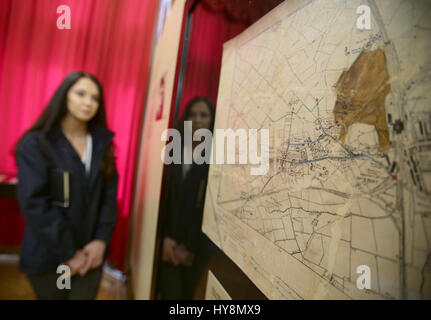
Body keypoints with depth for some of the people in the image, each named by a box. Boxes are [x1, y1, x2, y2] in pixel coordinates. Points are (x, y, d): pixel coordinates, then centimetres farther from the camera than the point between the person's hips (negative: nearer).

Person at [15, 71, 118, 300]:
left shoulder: (102, 144, 4)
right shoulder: (35, 144, -7)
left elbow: (110, 195, 1)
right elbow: (34, 204, -15)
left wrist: (101, 239, -9)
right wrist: (68, 252, -15)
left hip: (91, 251, 3)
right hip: (48, 255, -2)